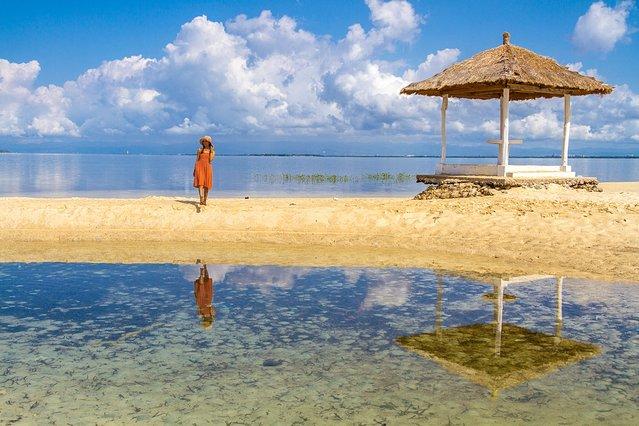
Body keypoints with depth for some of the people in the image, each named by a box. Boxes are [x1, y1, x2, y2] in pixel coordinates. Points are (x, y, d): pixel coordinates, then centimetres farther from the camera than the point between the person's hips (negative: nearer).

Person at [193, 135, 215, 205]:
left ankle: (204, 201, 9)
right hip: (200, 167, -1)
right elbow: (196, 160, 12)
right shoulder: (200, 150, 11)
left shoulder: (212, 151, 11)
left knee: (206, 185, 1)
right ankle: (201, 198, -32)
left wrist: (210, 151, -4)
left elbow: (211, 160, -5)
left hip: (208, 167, 1)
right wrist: (194, 169, 7)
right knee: (200, 183, -17)